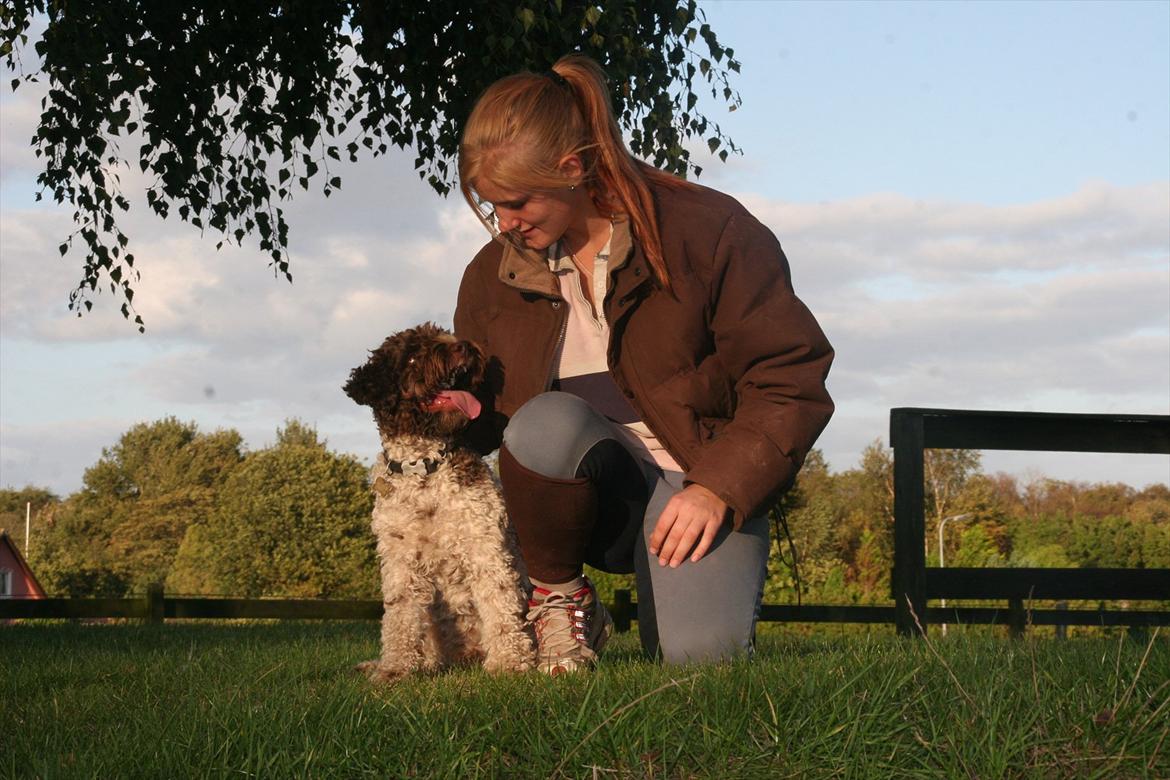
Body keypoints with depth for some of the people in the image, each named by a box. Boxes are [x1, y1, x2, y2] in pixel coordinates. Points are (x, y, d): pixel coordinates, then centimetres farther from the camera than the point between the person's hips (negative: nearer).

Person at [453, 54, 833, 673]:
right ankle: (558, 601, -6)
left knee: (701, 650, -30)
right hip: (585, 496, 3)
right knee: (546, 423, -33)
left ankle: (674, 594, 10)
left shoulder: (707, 231, -11)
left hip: (696, 487, -3)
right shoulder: (494, 275, 4)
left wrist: (717, 489, -21)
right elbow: (483, 417, 15)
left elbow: (791, 383, -11)